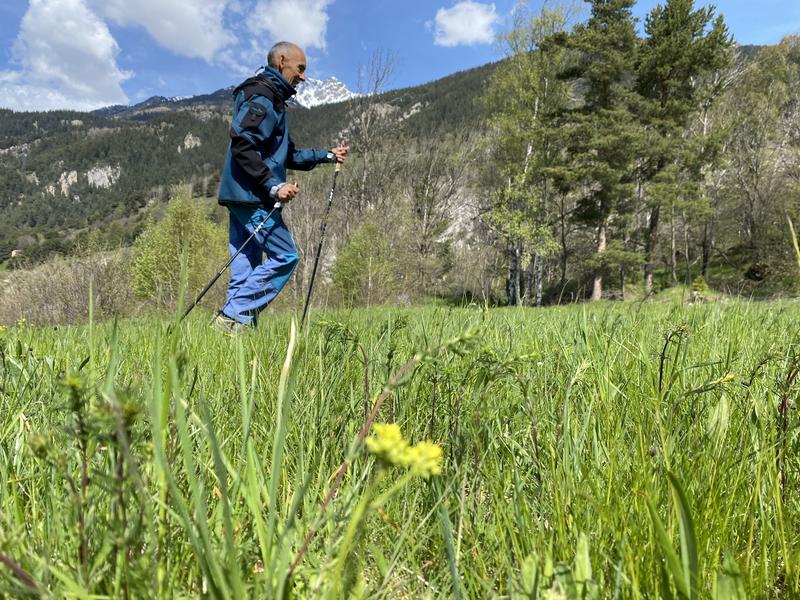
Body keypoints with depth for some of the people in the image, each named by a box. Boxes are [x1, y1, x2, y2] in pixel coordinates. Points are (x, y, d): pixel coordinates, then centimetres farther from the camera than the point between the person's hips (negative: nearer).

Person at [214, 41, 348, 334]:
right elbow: (241, 145, -21)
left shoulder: (272, 99, 25)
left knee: (246, 266, 8)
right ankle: (233, 316, -7)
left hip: (243, 197, 10)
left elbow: (287, 156, 28)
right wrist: (274, 185, -23)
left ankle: (235, 322, 10)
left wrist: (327, 155, 23)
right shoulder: (262, 96, -8)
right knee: (285, 256, -8)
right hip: (251, 196, -10)